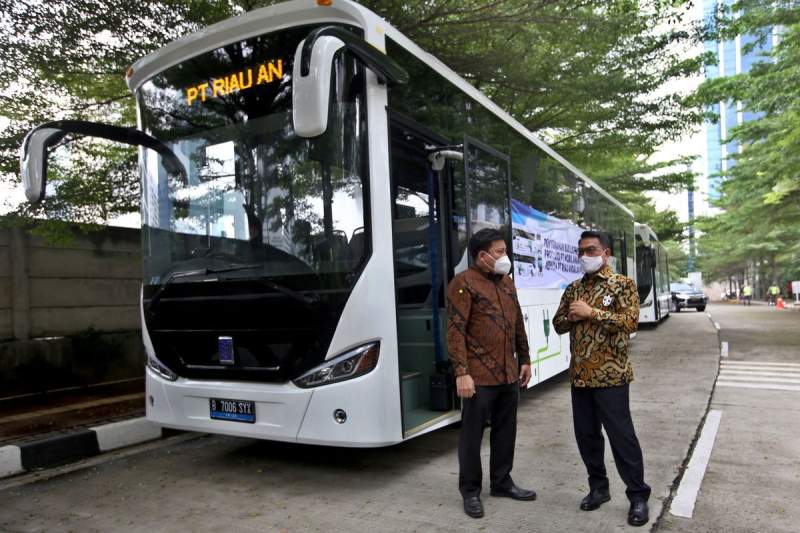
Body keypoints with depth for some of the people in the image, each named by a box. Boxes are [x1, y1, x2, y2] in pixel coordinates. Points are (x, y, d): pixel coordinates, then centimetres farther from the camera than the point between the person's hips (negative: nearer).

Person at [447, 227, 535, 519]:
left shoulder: (506, 282, 13)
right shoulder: (464, 283, -11)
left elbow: (518, 324, 20)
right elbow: (455, 331, -15)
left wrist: (525, 360, 18)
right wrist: (461, 372, -20)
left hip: (509, 374, 7)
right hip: (479, 376, -7)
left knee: (506, 430, 17)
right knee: (472, 434, 5)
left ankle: (501, 482, 33)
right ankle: (470, 491, 19)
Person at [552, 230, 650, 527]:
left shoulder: (622, 285, -4)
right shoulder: (573, 288, 12)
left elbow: (631, 321, -17)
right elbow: (558, 324, 12)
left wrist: (592, 313, -21)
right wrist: (572, 317, -9)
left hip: (610, 374, -5)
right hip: (579, 375, 5)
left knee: (621, 435, 0)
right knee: (586, 434, 11)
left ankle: (638, 496, 15)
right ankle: (598, 487, 27)